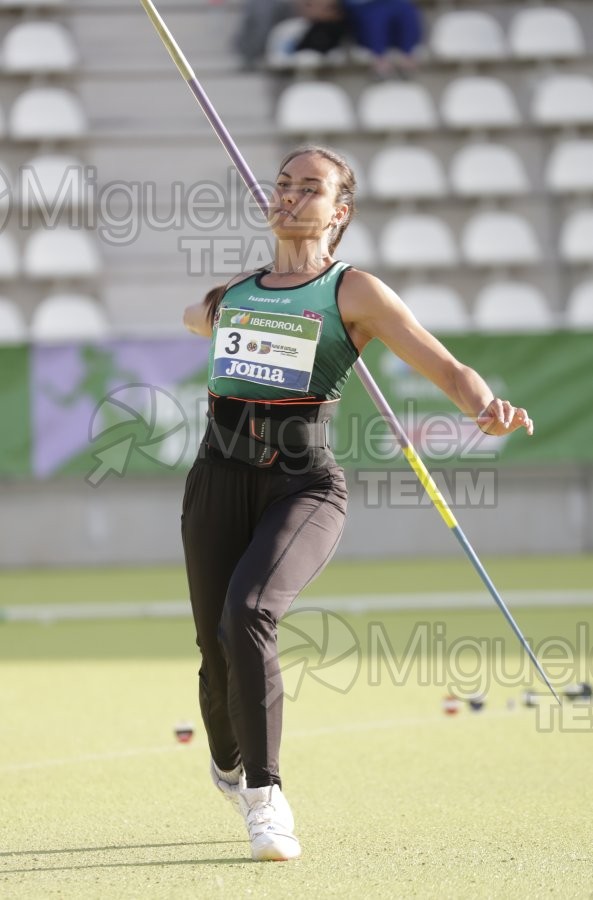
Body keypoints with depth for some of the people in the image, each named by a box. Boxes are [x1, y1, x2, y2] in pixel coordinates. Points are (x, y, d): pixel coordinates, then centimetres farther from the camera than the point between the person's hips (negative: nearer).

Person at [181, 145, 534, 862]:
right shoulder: (231, 292, 16)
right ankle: (228, 765, 34)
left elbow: (448, 371, -8)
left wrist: (487, 408, -27)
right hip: (220, 479, 4)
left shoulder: (353, 292, 2)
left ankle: (265, 794, -16)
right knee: (218, 650, 1)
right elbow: (196, 316, 43)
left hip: (303, 487, -4)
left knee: (247, 615, -28)